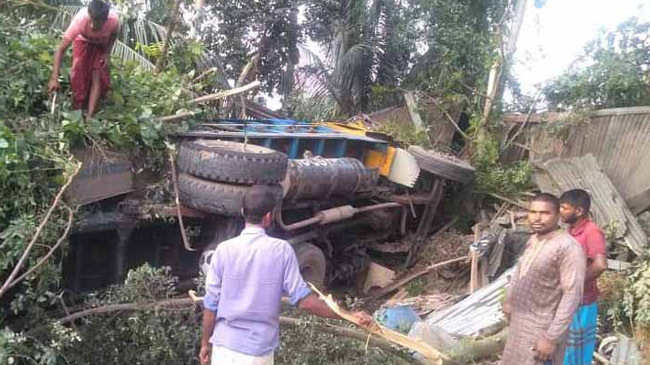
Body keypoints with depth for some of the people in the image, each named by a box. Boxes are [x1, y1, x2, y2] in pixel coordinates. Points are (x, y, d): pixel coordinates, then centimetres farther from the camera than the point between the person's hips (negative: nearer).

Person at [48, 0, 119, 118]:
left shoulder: (114, 20, -39)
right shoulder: (80, 20, -42)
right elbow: (61, 49, -37)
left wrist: (107, 53, -20)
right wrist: (54, 78, -42)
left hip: (101, 45, 1)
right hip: (83, 42, -1)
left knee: (98, 77, -9)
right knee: (79, 77, -11)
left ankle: (90, 115, -5)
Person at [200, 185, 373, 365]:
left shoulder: (224, 250, -8)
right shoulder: (281, 249, -10)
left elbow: (211, 303, -4)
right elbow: (302, 299, -12)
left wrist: (205, 343, 11)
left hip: (226, 345, 1)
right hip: (260, 350, 0)